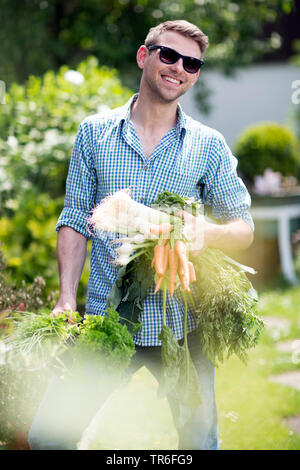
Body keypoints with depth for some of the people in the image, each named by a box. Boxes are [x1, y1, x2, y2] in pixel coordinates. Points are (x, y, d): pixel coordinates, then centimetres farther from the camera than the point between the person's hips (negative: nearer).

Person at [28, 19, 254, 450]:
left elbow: (244, 227, 6)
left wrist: (208, 233, -18)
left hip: (182, 326, 0)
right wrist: (66, 297, -6)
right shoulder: (94, 133, 6)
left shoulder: (209, 146, 5)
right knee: (48, 435, -5)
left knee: (199, 440, 7)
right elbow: (75, 220, 7)